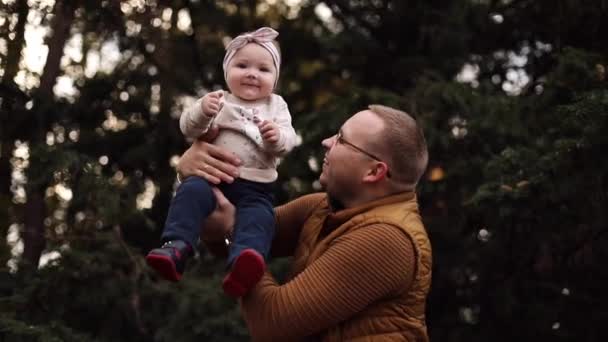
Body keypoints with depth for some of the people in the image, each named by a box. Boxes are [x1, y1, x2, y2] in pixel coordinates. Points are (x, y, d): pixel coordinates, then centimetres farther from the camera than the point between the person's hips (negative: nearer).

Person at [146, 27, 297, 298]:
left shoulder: (276, 105, 17)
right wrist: (202, 112, -21)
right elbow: (189, 128, 1)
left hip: (255, 184, 0)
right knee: (192, 191, -30)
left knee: (258, 214, -30)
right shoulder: (218, 101, 14)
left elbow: (288, 140, 3)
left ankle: (242, 265, -55)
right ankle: (177, 247, -41)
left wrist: (278, 137, -22)